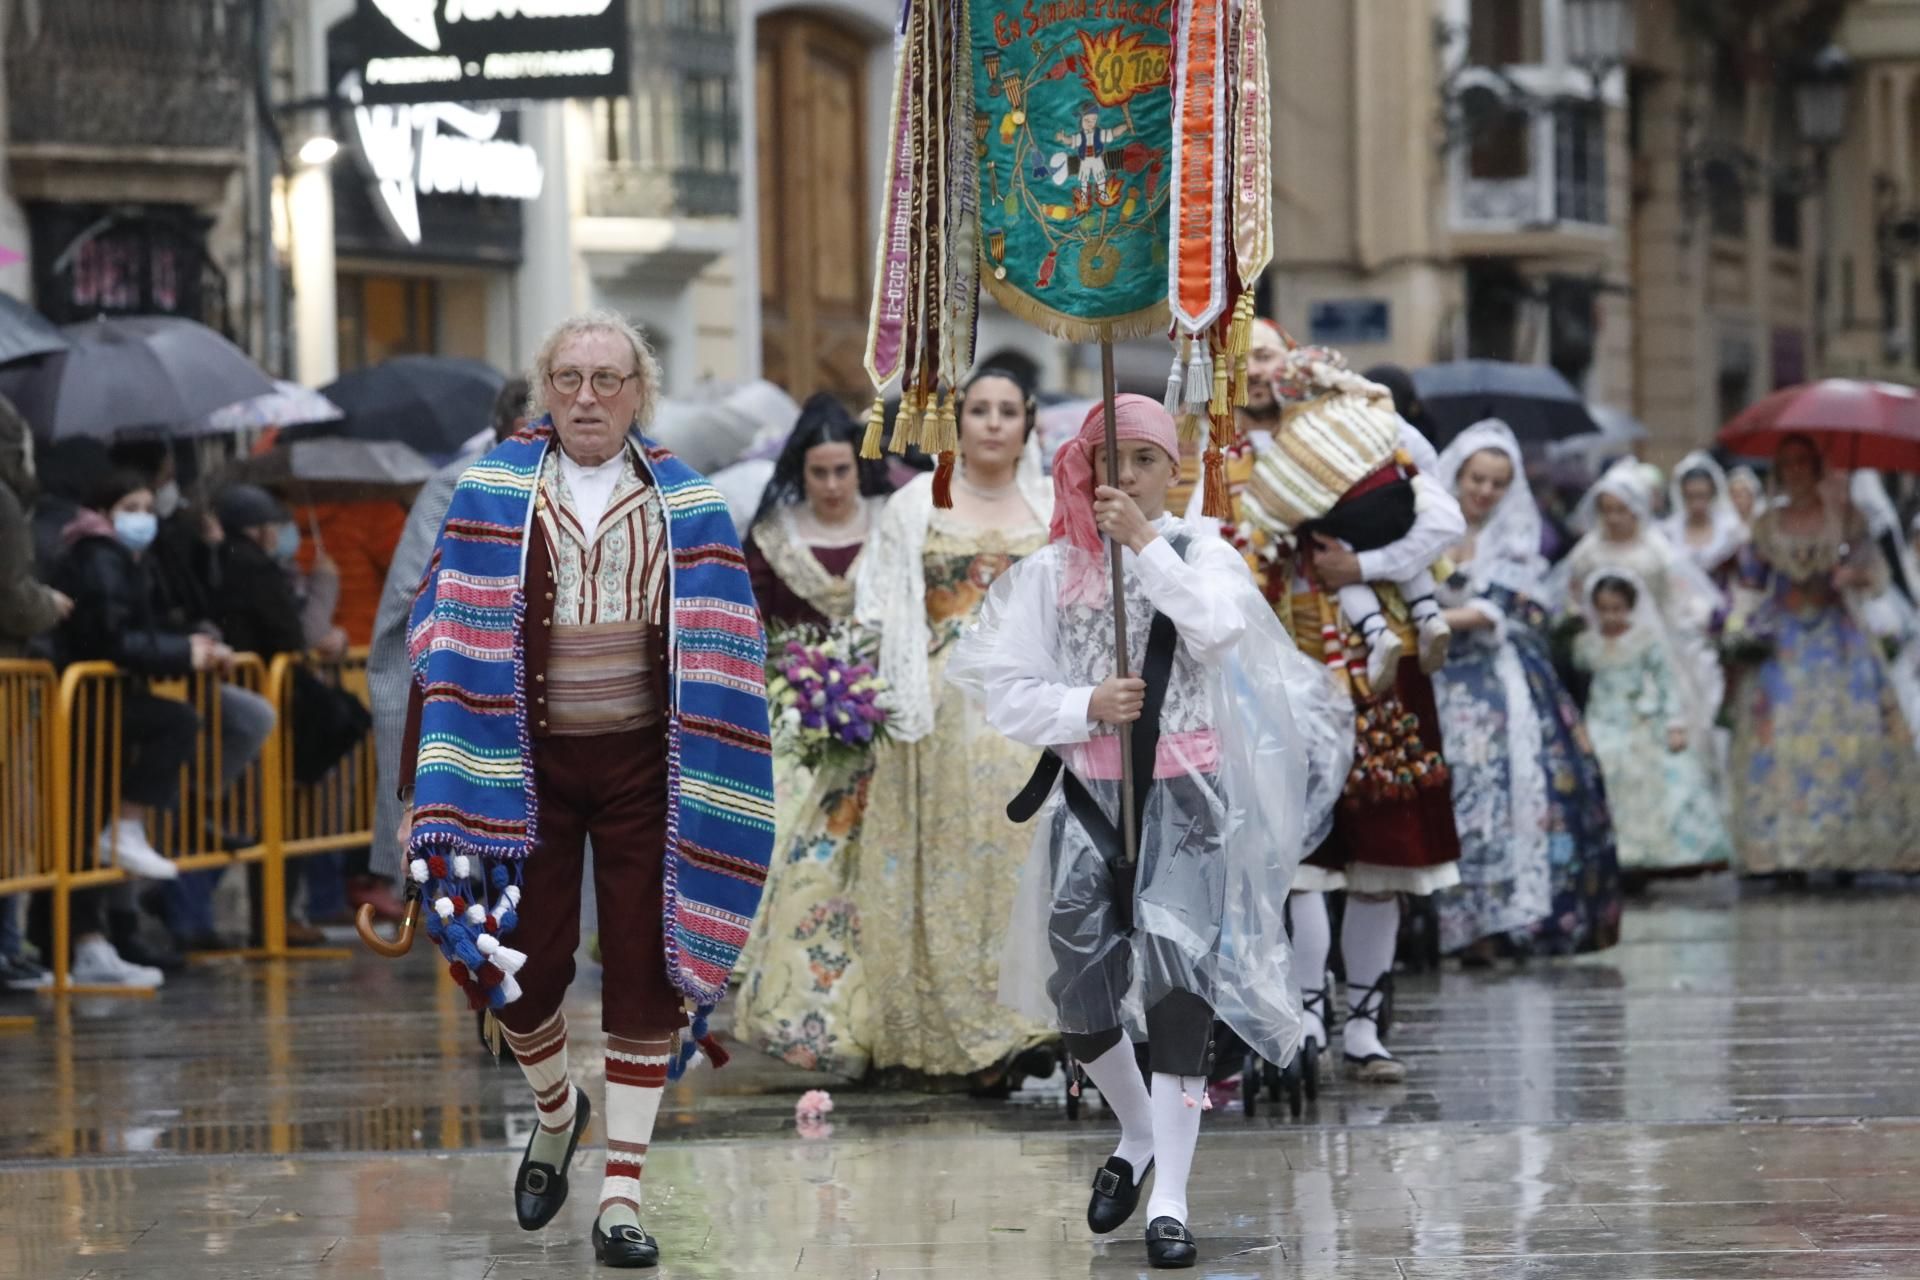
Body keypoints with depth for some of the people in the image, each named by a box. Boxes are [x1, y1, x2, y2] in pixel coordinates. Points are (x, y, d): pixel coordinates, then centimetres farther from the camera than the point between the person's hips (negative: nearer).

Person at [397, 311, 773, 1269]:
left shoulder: (685, 505, 5)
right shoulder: (493, 494, 1)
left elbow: (721, 657, 6)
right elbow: (449, 643, -1)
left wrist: (724, 800, 2)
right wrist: (425, 792, -6)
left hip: (646, 764, 1)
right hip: (526, 761, -1)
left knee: (643, 973, -3)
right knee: (524, 970, -2)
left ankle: (622, 1196, 3)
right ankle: (556, 1115, 31)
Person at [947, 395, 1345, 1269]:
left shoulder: (1198, 553, 2)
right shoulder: (1052, 570, 4)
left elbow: (1221, 629, -19)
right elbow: (1008, 694, 0)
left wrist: (1146, 545, -17)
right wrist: (1087, 706, -15)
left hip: (1184, 796, -2)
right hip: (1089, 796, 2)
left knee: (1177, 978, -15)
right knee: (1079, 991, 4)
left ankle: (1170, 1198, -14)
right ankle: (1138, 1136, 34)